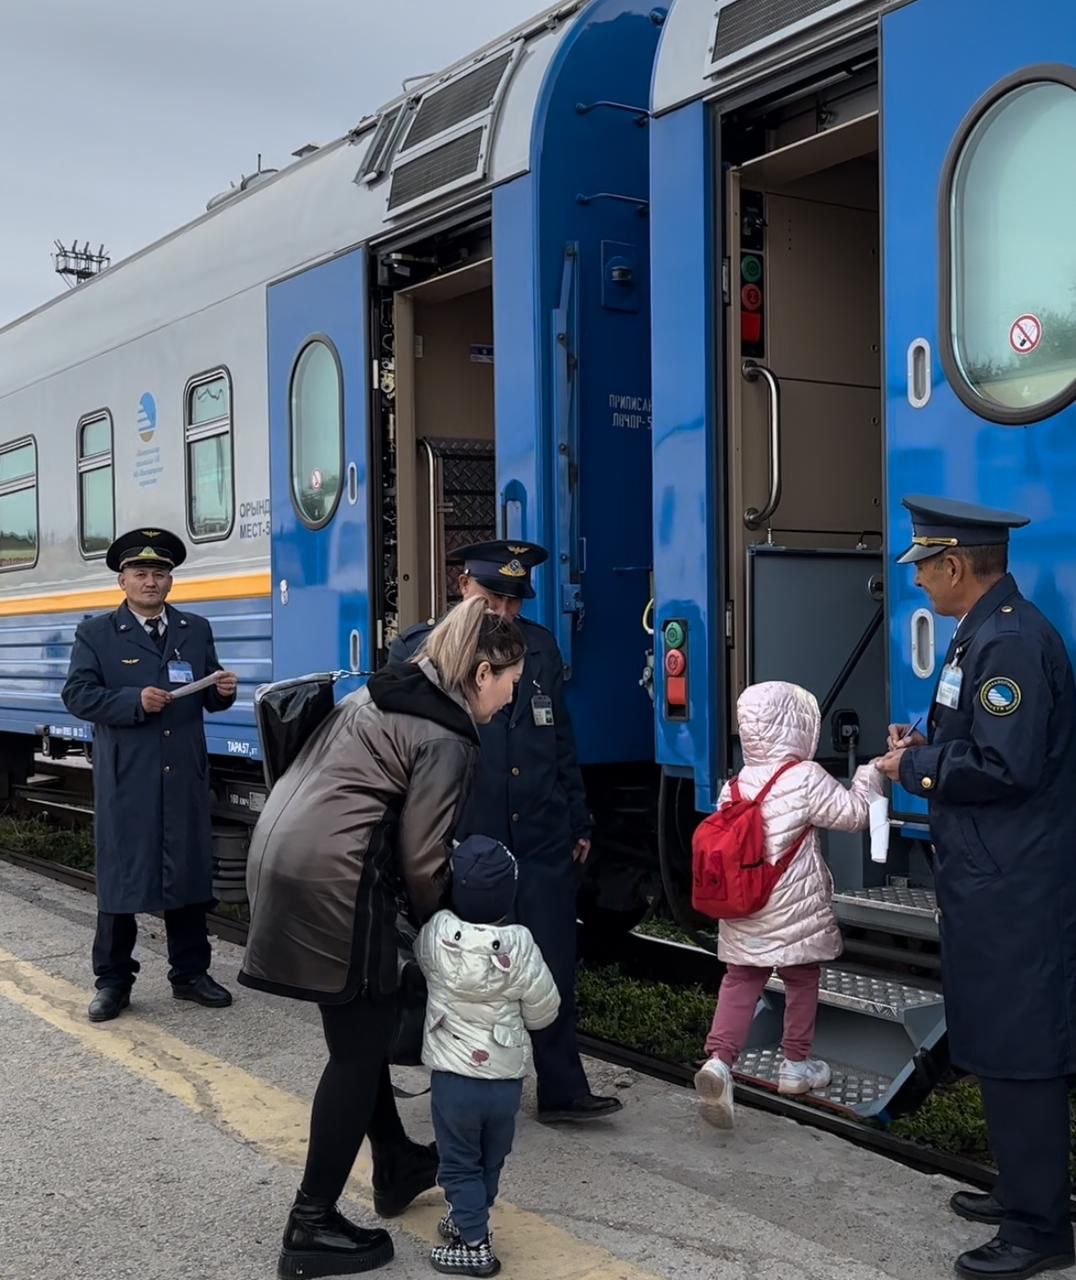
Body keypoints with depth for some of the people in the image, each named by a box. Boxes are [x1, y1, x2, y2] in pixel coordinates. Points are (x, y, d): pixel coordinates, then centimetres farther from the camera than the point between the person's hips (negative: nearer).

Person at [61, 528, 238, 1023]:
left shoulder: (196, 630, 11)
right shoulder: (96, 633, 1)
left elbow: (206, 697, 13)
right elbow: (77, 694, -8)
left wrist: (222, 691, -10)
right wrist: (135, 701, -20)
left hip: (184, 777, 3)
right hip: (124, 779, -3)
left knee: (188, 871, 9)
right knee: (120, 873, 3)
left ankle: (190, 972, 21)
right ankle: (113, 981, 13)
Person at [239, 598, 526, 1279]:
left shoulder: (384, 693, 17)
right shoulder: (448, 738, -9)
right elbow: (422, 859, -11)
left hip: (280, 854, 10)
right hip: (333, 879, -10)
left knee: (361, 1028, 22)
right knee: (361, 1043, 3)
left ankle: (396, 1166, 37)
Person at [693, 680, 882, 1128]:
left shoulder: (734, 787, 3)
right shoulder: (806, 779, -13)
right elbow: (855, 813, -8)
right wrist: (870, 772, 6)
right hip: (796, 913, -4)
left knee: (739, 983, 6)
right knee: (802, 982, 15)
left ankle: (719, 1060, -12)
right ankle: (796, 1064, 27)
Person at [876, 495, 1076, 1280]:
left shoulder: (1012, 641, -21)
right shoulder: (983, 633, 12)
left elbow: (1007, 766, -27)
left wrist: (917, 767, -14)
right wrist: (925, 744, 5)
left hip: (1013, 887, -11)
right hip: (989, 877, 11)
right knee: (998, 1042, 19)